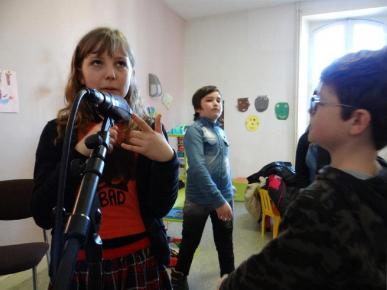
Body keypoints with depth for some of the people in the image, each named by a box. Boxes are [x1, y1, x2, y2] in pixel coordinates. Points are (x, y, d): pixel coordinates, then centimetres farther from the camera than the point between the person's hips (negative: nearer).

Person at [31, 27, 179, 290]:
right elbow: (43, 216, -11)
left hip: (141, 262, 1)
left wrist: (167, 158, -25)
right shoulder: (57, 131, -5)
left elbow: (160, 209, -8)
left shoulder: (148, 130, -6)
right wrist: (79, 153, -23)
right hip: (80, 266, 0)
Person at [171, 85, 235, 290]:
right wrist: (218, 200, -23)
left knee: (225, 243, 17)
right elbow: (197, 168, -22)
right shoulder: (195, 130, -11)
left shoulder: (220, 131, 10)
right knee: (190, 243, 11)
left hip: (224, 196, 6)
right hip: (200, 198, -6)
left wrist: (227, 195, 14)